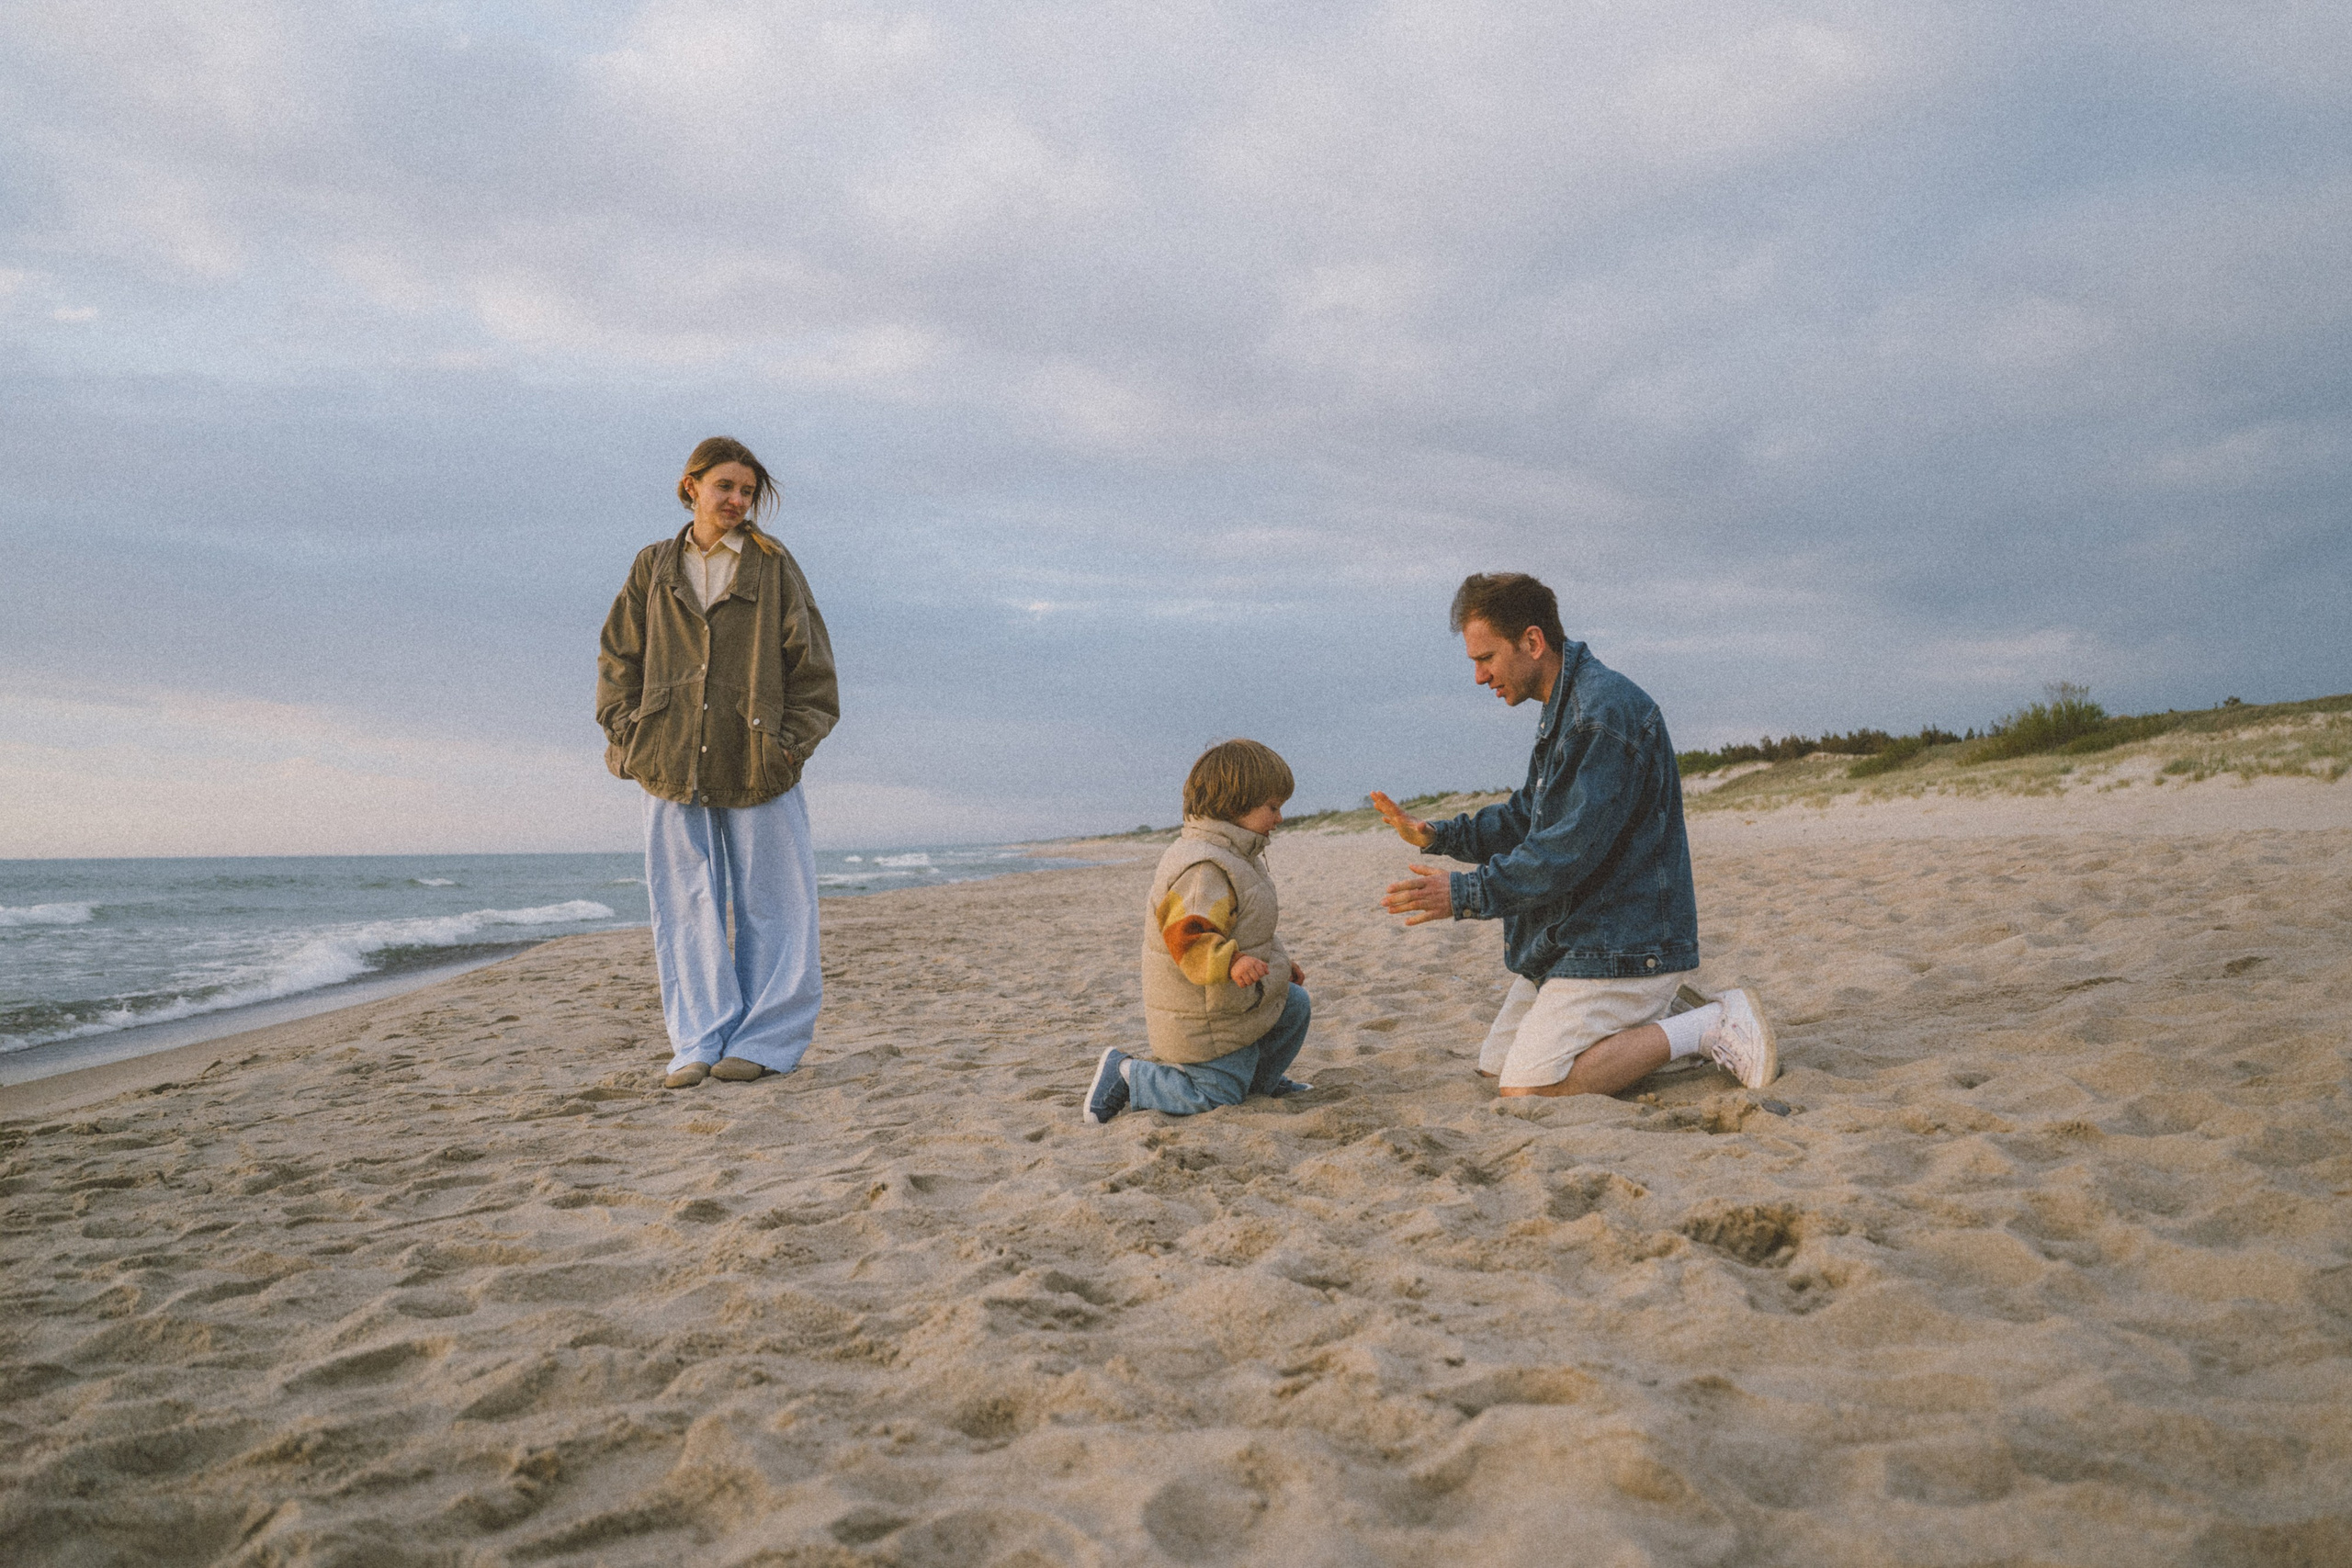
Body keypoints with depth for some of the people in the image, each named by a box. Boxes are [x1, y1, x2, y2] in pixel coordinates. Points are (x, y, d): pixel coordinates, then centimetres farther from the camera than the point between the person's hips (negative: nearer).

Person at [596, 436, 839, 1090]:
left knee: (770, 907, 1)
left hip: (758, 769, -2)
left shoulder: (773, 566, 6)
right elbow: (618, 656, 15)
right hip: (672, 767, 2)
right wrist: (626, 731, 3)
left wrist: (791, 741, -5)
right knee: (687, 912, 2)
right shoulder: (653, 568, 12)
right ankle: (700, 1042, 8)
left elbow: (811, 665, 4)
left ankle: (765, 1040, 9)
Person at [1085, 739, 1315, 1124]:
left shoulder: (1234, 857, 10)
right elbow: (1187, 937, -35)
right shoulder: (1205, 869, -27)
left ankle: (1259, 1080, 33)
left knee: (1295, 1004, 17)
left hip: (1235, 1003, 10)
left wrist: (1279, 966, 29)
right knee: (1217, 1098, -4)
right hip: (1207, 1023, -10)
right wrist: (1230, 962, -48)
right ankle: (1126, 1076, 7)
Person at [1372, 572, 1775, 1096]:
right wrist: (1438, 835, 5)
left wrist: (1467, 894, -23)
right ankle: (1652, 1013, 19)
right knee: (1497, 1069, 14)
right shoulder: (1563, 710, 14)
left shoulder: (1606, 711, -20)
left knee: (1528, 1092, -16)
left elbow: (1573, 849, -25)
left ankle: (1710, 1025, -8)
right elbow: (1523, 819, 20)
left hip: (1619, 946, -10)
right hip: (1564, 936, 10)